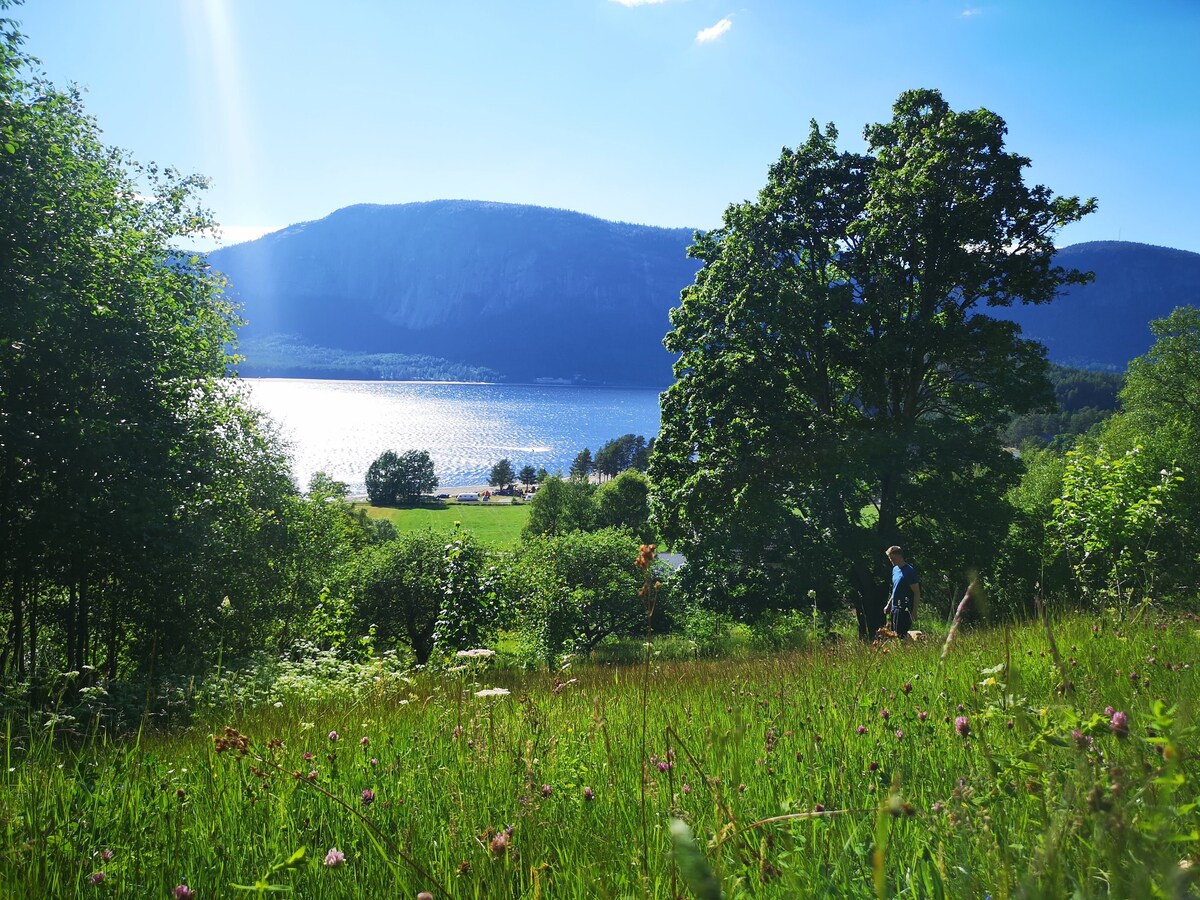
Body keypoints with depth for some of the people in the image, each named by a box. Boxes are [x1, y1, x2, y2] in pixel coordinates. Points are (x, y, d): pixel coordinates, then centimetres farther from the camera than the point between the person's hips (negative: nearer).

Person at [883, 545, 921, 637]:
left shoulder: (909, 571, -13)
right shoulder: (895, 569, 13)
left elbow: (917, 592, -13)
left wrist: (914, 611, -17)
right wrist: (888, 605, 20)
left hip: (904, 608, -9)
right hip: (894, 607, 9)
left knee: (902, 635, -10)